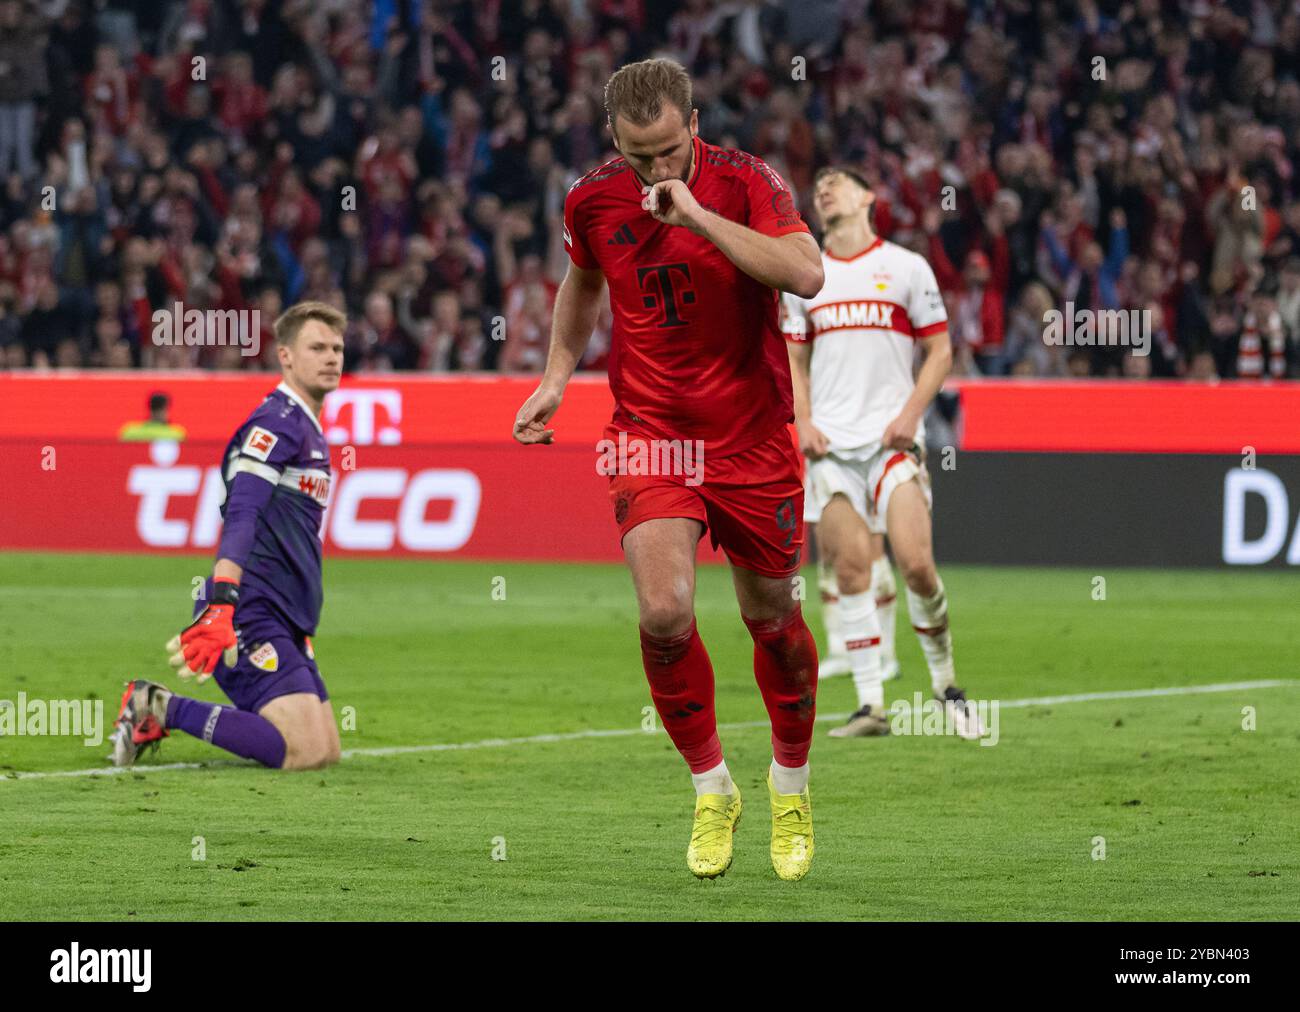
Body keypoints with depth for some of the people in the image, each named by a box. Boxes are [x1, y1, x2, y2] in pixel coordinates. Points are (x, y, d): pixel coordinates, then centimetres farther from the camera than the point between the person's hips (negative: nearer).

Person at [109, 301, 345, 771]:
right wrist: (221, 604, -35)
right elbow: (241, 515, -23)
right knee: (307, 752, -19)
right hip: (254, 614, -10)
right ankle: (163, 710, -9)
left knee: (327, 750, 8)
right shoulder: (277, 422, -11)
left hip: (285, 624, 10)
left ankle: (157, 712, 12)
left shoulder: (308, 431, 20)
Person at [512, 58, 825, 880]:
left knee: (772, 617, 9)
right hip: (649, 433, 1)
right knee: (664, 612, -16)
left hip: (751, 436, -1)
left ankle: (790, 786, 33)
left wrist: (698, 215, -31)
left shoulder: (745, 182, -13)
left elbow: (806, 274, -30)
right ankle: (712, 789, 4)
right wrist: (557, 374, 12)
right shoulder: (594, 201, -2)